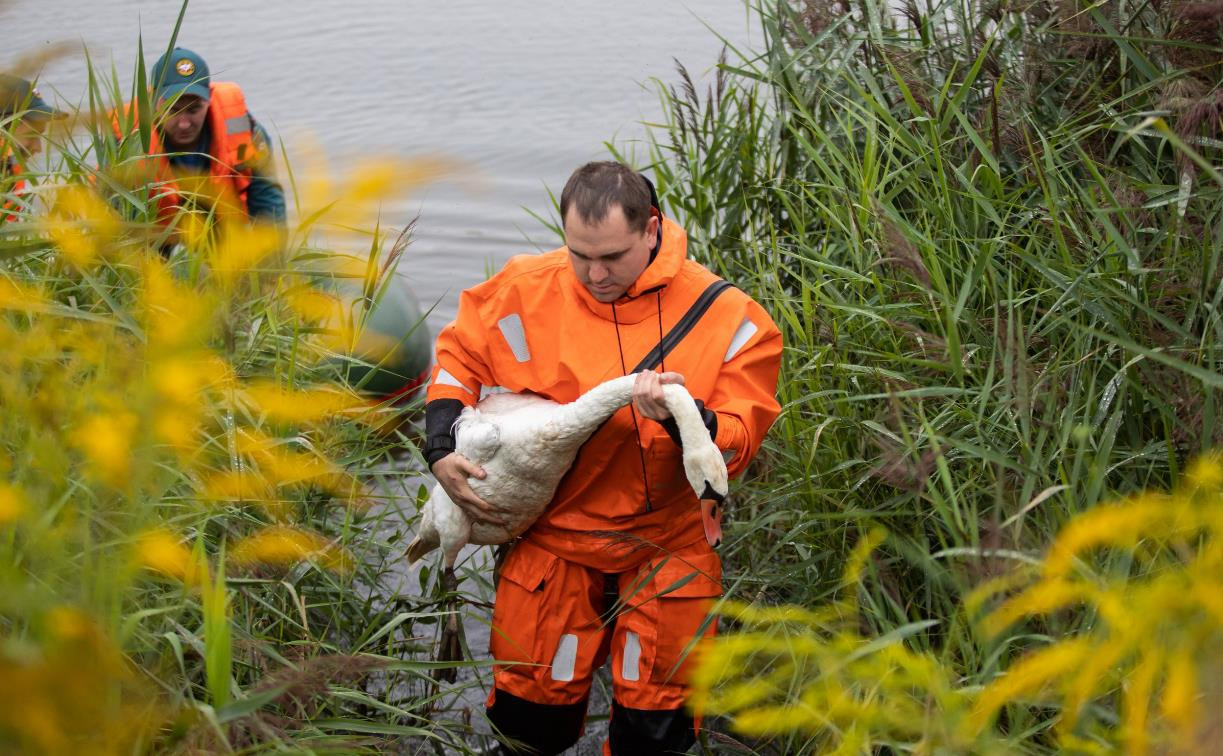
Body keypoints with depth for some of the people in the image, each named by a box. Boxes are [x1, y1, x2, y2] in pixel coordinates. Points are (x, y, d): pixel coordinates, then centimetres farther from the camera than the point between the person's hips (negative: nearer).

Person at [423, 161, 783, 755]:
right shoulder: (526, 292, -10)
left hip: (667, 544, 0)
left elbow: (736, 444, -13)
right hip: (553, 536, 1)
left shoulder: (722, 315, -13)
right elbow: (459, 356, 9)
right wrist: (441, 451, -3)